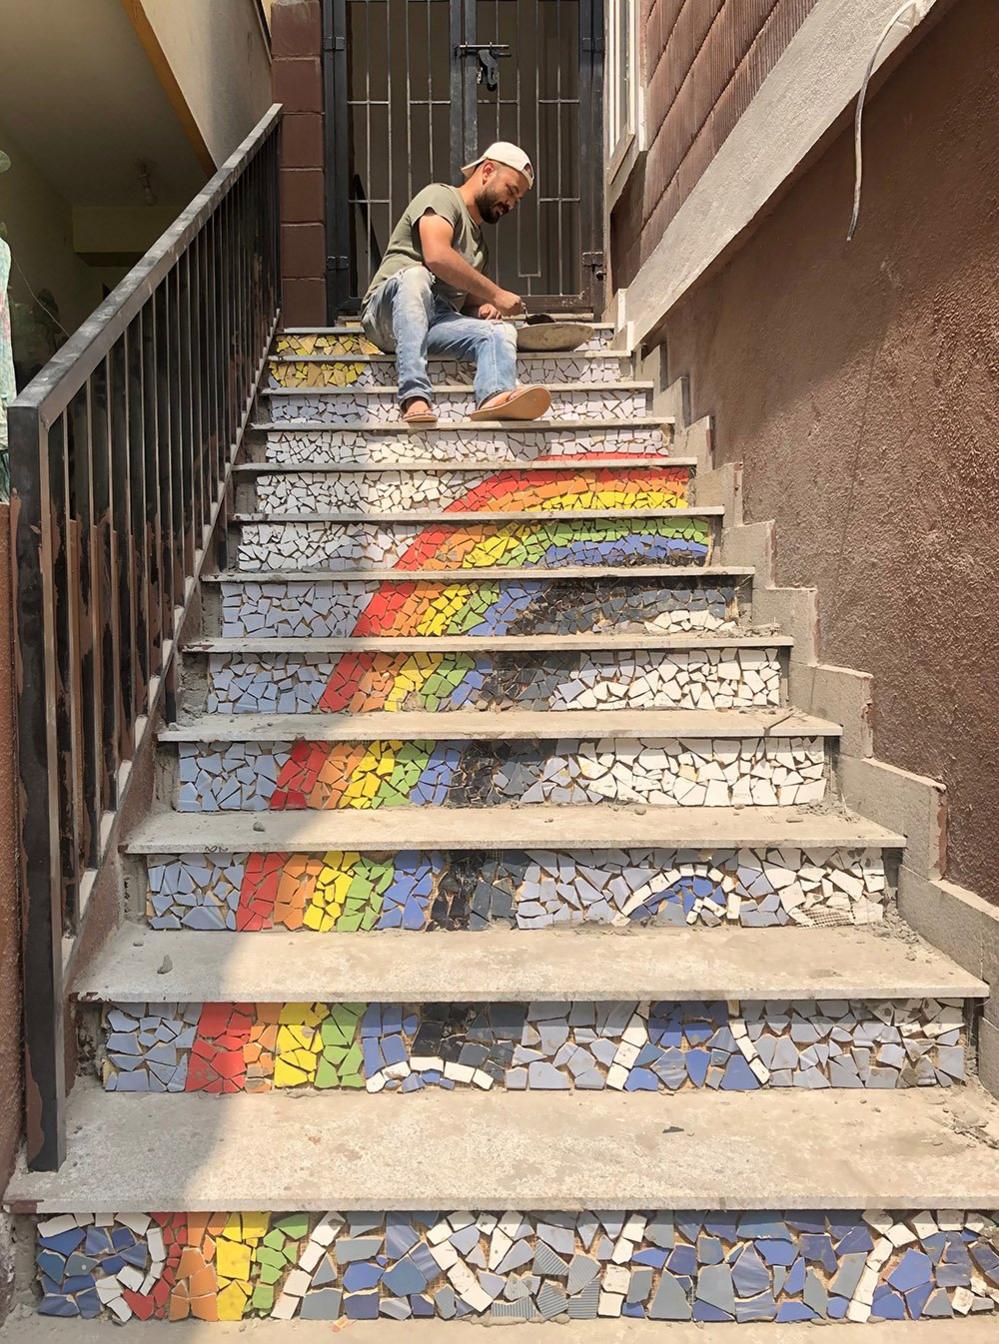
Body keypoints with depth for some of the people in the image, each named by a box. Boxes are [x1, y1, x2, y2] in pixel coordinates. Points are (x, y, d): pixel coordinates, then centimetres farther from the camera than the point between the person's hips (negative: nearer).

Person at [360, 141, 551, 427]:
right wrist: (495, 294, -10)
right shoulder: (441, 196, 6)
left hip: (437, 321, 6)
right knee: (415, 275, -39)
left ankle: (494, 396, -54)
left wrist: (484, 308, 7)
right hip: (387, 312, -6)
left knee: (502, 330, -21)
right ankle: (415, 396, -50)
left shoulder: (479, 242, 32)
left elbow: (468, 301, 32)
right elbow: (437, 256, -13)